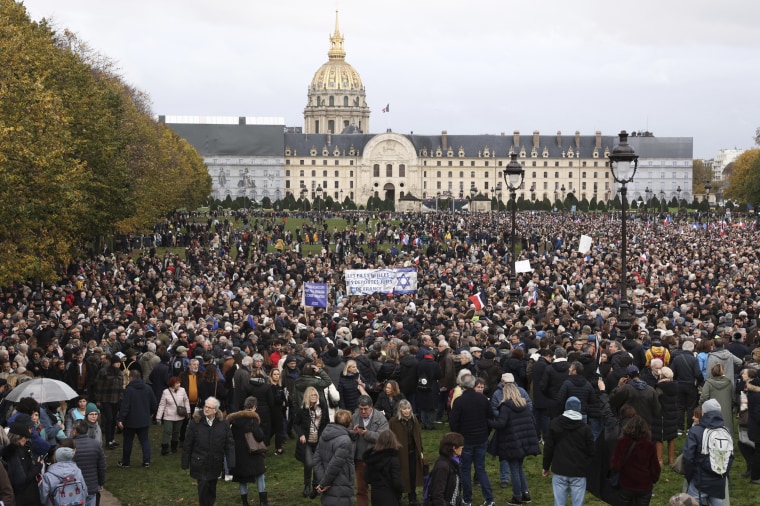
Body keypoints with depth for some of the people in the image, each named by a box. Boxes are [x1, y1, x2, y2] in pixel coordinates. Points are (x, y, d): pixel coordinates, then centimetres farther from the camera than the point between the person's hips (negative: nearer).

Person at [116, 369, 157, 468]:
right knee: (145, 440, 10)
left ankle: (125, 462, 16)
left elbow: (125, 406, -19)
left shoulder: (129, 390, -15)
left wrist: (120, 419, -14)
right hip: (144, 421, 4)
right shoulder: (148, 389, 1)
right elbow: (154, 404, 8)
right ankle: (147, 461, 0)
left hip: (131, 421, -4)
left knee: (128, 441, 8)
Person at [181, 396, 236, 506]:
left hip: (215, 463, 2)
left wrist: (231, 463, -9)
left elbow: (230, 444, -4)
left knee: (212, 488, 14)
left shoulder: (223, 424, -5)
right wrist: (185, 463, -1)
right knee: (203, 487, -5)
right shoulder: (195, 422, -9)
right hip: (200, 463, -2)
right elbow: (187, 444, -4)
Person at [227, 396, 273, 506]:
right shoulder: (253, 418, -13)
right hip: (252, 453, -4)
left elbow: (232, 435, 7)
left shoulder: (235, 418, 3)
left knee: (242, 479, 12)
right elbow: (259, 436, -18)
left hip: (238, 453, 4)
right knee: (260, 476, 8)